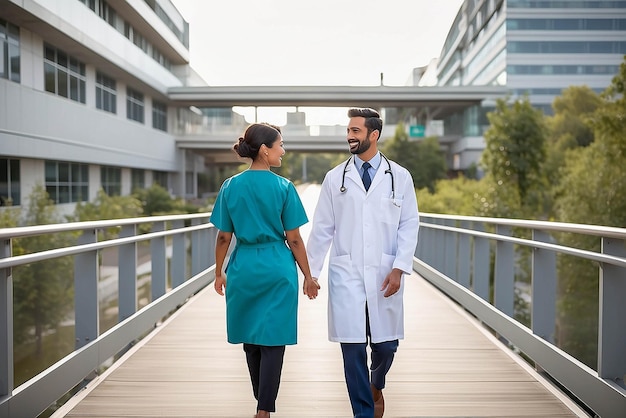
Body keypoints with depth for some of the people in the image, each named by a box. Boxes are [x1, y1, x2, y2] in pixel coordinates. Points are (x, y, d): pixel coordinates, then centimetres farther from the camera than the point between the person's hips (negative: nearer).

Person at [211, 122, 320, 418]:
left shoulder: (230, 187, 0)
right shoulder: (284, 187, -8)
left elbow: (224, 237, 3)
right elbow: (294, 239, -6)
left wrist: (219, 273, 15)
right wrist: (308, 277, 3)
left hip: (244, 269, 4)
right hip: (277, 270, -3)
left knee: (251, 340, 18)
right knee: (273, 341, 5)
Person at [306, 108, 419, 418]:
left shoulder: (399, 177, 4)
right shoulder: (335, 178, 5)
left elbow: (409, 226, 2)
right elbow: (322, 229, 6)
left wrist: (399, 268, -8)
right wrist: (311, 272, 5)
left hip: (384, 276, 0)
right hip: (345, 275, 0)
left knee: (386, 345, 6)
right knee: (352, 349, 1)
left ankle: (376, 386, 40)